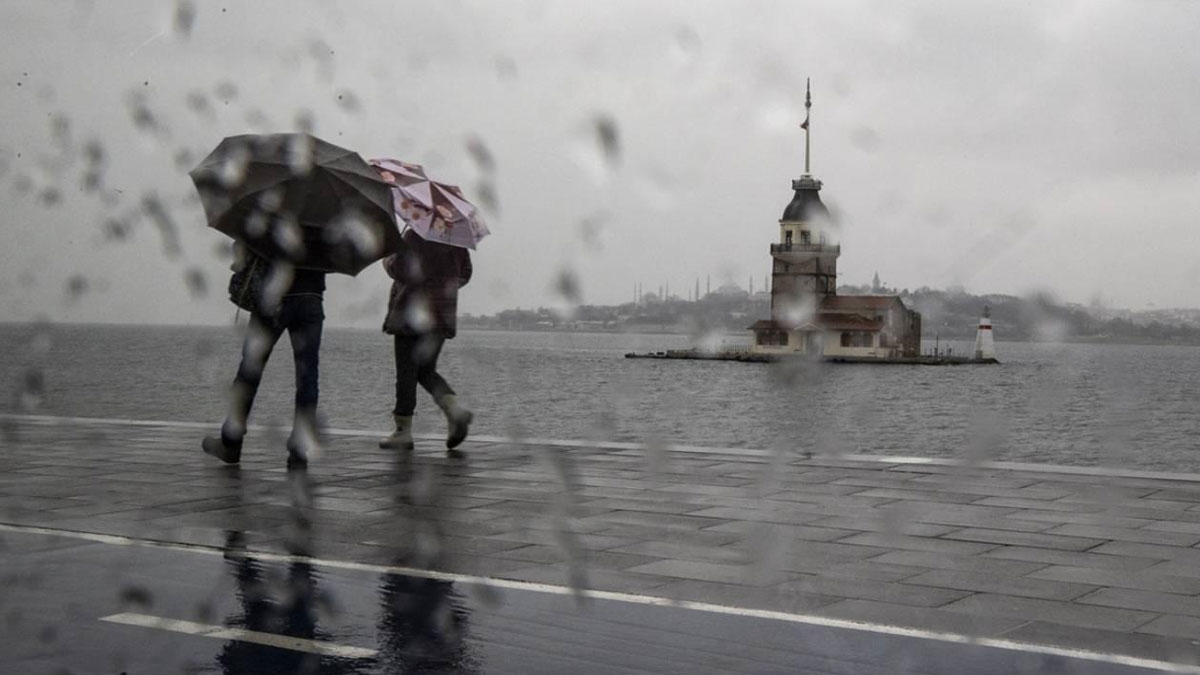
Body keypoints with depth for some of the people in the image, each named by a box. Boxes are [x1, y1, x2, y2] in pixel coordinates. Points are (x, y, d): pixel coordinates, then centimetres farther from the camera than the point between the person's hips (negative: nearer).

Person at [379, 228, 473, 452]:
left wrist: (387, 259, 6)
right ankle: (455, 409, -6)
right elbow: (464, 274, 13)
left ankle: (403, 431, 5)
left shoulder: (414, 236, -12)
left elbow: (398, 268, -15)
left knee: (406, 372, 1)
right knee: (427, 371, 17)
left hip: (412, 313, -6)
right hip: (443, 314, 6)